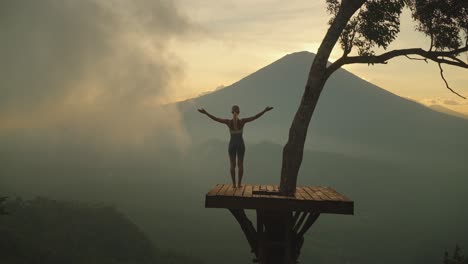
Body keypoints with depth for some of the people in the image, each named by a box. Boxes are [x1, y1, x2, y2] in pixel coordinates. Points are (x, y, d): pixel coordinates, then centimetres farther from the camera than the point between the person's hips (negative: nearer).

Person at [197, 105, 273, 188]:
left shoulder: (228, 122, -15)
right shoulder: (242, 121, -15)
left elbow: (215, 118, -12)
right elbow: (255, 117, -14)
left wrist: (205, 112, -6)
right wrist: (265, 110, -10)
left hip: (232, 144, 0)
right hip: (240, 144, 0)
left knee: (232, 165, 8)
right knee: (240, 165, 8)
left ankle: (234, 184, 8)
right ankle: (239, 183, 9)